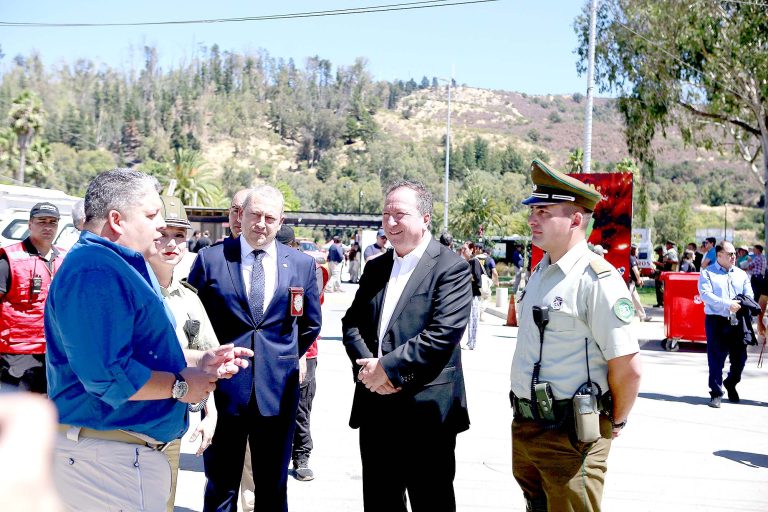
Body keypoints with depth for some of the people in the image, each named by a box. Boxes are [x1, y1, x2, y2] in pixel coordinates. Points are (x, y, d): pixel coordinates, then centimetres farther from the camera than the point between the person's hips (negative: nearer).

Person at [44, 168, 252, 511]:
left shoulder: (118, 266, 14)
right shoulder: (95, 273, -22)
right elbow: (107, 375, -31)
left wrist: (198, 360, 9)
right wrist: (180, 385, -17)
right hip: (106, 457, -11)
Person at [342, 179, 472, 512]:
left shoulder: (451, 267, -8)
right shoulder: (375, 268, 14)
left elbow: (443, 333, -18)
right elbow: (352, 323, 10)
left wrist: (389, 368, -17)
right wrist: (367, 366, -9)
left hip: (426, 410, -6)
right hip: (375, 409, 6)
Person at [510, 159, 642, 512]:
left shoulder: (598, 279, -19)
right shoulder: (541, 271, 9)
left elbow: (627, 367, -19)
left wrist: (614, 423, -6)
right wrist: (524, 416, 18)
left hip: (570, 434, -8)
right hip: (525, 426, 8)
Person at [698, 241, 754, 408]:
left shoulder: (741, 274, 17)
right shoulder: (707, 273, 3)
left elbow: (749, 295, 12)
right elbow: (705, 294, -11)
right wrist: (728, 304, -20)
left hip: (738, 322, 4)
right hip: (717, 321, -4)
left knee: (740, 358, 6)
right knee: (716, 358, -3)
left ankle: (730, 383, 34)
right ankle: (716, 393, 8)